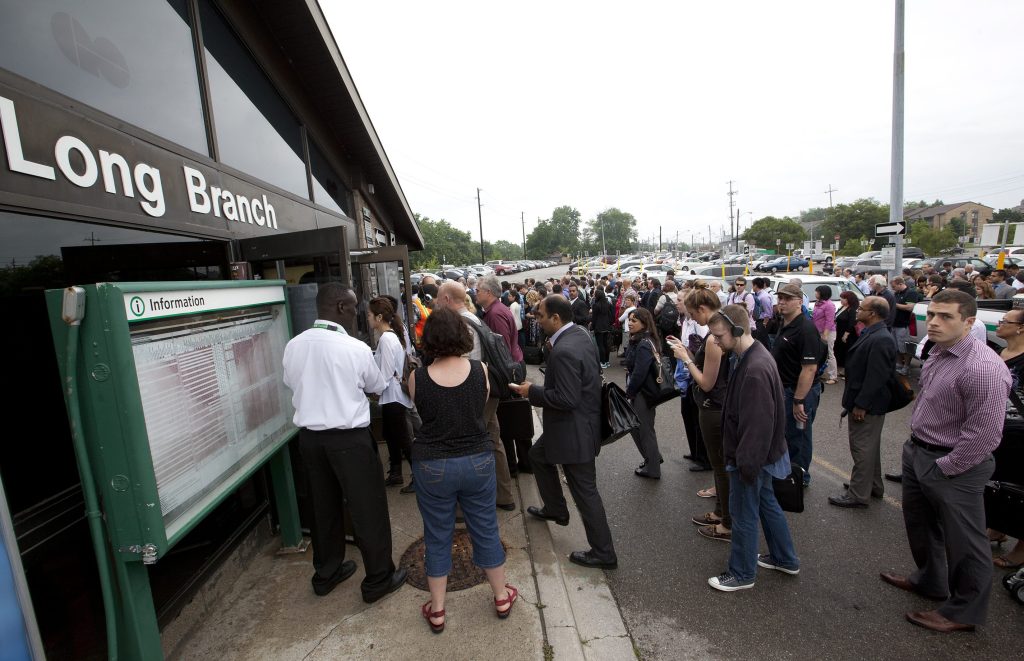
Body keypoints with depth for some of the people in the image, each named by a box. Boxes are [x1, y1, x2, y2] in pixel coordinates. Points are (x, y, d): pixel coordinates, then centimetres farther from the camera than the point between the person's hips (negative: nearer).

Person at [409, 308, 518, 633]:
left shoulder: (417, 378, -14)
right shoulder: (479, 370, -12)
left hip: (433, 466, -1)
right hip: (477, 460, 1)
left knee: (437, 537, 17)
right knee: (486, 529, 19)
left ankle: (437, 610, 33)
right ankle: (501, 597, 37)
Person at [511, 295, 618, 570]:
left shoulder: (564, 351, -28)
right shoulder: (580, 334, 2)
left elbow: (566, 400, -29)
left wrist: (532, 392, -17)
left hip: (575, 429, -10)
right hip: (573, 423, 10)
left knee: (585, 491, 4)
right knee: (538, 455, 28)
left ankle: (604, 553, 21)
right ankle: (555, 510, 46)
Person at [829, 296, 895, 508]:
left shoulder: (880, 339, -23)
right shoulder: (872, 334, 9)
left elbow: (876, 377, -25)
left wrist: (861, 405, -22)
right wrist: (855, 402, 20)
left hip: (868, 405, -10)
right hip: (864, 402, 10)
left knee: (863, 448, -1)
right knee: (869, 446, 22)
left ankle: (858, 495, 10)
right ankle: (874, 486, 37)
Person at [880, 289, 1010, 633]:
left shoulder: (983, 368, -25)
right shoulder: (938, 353, 3)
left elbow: (984, 434, -24)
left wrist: (944, 468, -17)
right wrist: (915, 444, 13)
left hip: (952, 467, -9)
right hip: (917, 452, 9)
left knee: (963, 541, 11)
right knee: (920, 524, 25)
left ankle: (964, 612, 31)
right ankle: (930, 580, 47)